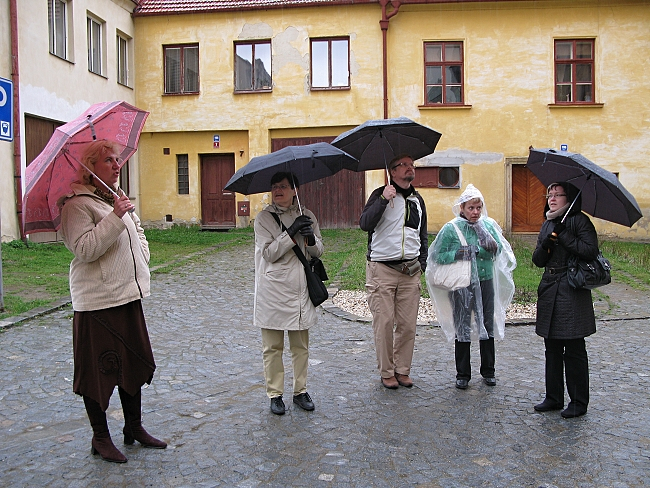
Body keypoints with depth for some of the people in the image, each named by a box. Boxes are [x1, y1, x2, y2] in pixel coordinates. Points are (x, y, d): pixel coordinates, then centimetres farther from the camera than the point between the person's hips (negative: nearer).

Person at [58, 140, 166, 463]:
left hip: (129, 294, 8)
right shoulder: (78, 203, -12)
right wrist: (114, 217, -27)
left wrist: (142, 258, 13)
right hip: (98, 300, -8)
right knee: (99, 369, 4)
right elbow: (83, 249, -23)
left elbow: (137, 231, 28)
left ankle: (134, 427, 30)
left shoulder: (118, 197, 14)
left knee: (135, 362, 15)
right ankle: (100, 438, 20)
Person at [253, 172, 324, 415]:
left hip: (301, 287, 3)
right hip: (273, 289, -3)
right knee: (272, 346, 5)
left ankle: (300, 390, 24)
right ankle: (275, 394, 18)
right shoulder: (264, 217, 0)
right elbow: (268, 253, -10)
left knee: (301, 345, 11)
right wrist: (291, 233, -20)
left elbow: (319, 251, 7)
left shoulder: (307, 216, 9)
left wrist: (311, 239, -15)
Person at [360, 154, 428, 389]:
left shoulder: (417, 200, 15)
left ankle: (403, 370, 19)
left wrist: (422, 262, 15)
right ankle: (386, 372, 13)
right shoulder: (381, 194, -1)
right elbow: (364, 224, -17)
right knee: (384, 323, -2)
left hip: (410, 271, 5)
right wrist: (383, 200, -22)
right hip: (382, 268, -4)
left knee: (408, 324, 5)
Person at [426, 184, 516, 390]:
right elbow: (438, 256, -4)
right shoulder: (451, 228, -5)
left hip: (486, 282, 3)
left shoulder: (489, 224, 4)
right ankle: (462, 374, 17)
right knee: (462, 329, 5)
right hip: (461, 286, -3)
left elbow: (501, 250, 0)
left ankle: (488, 371, 27)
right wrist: (459, 253, -18)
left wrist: (492, 245, -22)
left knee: (487, 327, 12)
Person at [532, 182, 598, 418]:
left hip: (572, 292, -7)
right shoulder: (547, 225, 15)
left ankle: (578, 403, 12)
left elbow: (590, 251, -19)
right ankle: (554, 397, 23)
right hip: (549, 291, 7)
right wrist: (545, 246, -10)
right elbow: (537, 260, 10)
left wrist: (563, 235, -18)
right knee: (552, 349, 12)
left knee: (574, 350, 0)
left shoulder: (579, 221, -5)